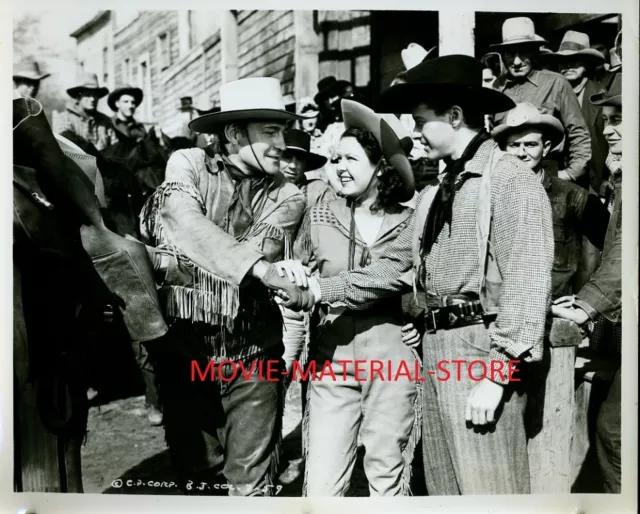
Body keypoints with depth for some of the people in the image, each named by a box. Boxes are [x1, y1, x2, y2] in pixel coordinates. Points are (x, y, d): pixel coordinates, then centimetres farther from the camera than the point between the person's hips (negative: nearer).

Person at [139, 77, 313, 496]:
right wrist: (258, 268, -29)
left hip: (253, 351, 0)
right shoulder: (188, 164, 1)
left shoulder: (287, 197, 1)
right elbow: (186, 224, -19)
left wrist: (176, 264, -19)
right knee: (192, 469, 14)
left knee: (253, 481, 6)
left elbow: (260, 252, -15)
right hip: (184, 344, 0)